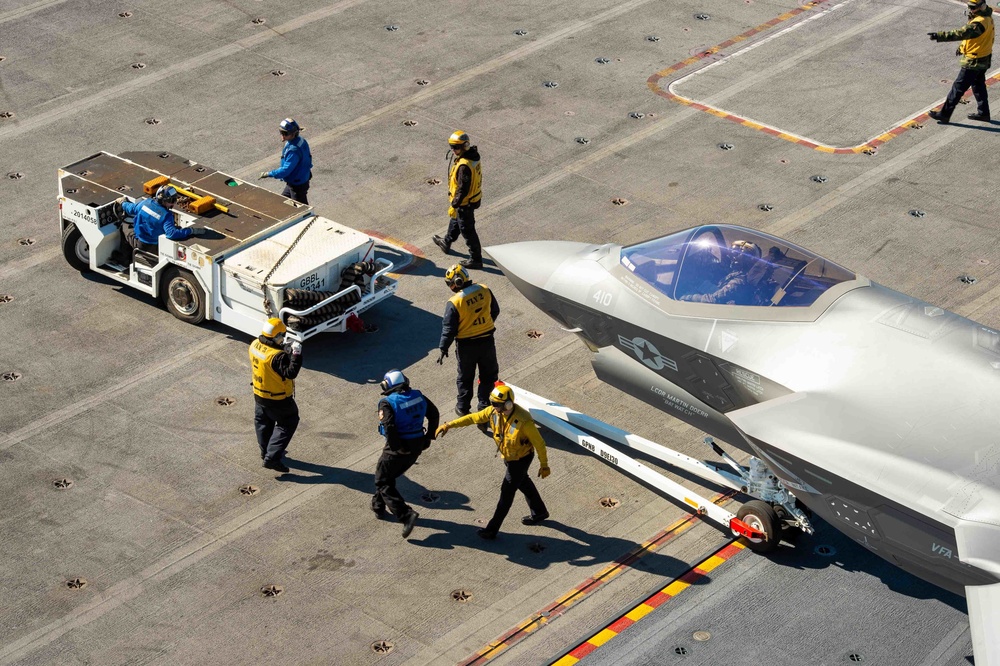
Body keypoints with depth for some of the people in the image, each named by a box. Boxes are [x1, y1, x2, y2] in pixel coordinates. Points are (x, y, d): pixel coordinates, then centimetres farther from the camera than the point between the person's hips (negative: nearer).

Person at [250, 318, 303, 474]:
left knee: (263, 422, 26)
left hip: (259, 395, 8)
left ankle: (265, 452, 44)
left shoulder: (255, 345, -8)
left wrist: (286, 348, -2)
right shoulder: (277, 356, -33)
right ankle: (272, 457, 2)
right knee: (287, 424, 9)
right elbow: (290, 373, -34)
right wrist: (296, 354, -36)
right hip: (278, 399, -8)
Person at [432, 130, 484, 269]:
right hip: (474, 197, 10)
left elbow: (463, 190, -30)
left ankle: (476, 259, 17)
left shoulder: (464, 166, -34)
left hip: (465, 202, -10)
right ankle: (446, 243, 53)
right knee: (455, 220, 31)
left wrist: (454, 205, -21)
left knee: (467, 230, 5)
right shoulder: (473, 156, -4)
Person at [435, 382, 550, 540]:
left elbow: (539, 443, -24)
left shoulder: (523, 421, -36)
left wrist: (544, 466, -14)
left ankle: (492, 529, 9)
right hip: (507, 456, 8)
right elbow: (473, 418, -7)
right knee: (523, 483, 26)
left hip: (521, 459, -7)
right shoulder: (493, 411, -18)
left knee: (507, 491, -1)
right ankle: (539, 512, 49)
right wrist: (449, 425, -12)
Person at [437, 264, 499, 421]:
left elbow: (449, 328, -16)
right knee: (489, 374, 20)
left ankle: (463, 407, 31)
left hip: (466, 345, -3)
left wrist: (443, 348, -3)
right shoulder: (485, 291, -10)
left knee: (465, 377, 18)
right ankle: (484, 406, 22)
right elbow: (495, 311, 6)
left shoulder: (454, 302, -23)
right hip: (487, 340, 3)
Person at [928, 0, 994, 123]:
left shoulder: (979, 23, -29)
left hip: (973, 62, -10)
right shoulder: (987, 17, 3)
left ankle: (944, 114, 6)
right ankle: (983, 113, 34)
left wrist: (940, 36, -46)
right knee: (978, 86, 23)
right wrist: (962, 47, 15)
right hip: (983, 60, 10)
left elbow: (961, 33, -40)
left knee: (958, 88, -1)